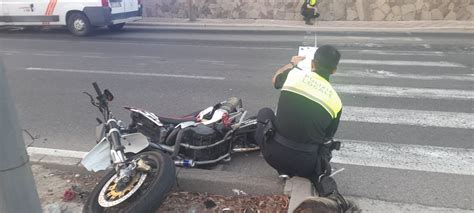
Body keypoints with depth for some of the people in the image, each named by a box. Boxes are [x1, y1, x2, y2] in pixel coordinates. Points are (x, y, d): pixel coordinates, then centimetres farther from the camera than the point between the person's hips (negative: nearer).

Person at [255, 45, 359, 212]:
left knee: (264, 113, 24)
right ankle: (328, 190, 5)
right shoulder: (336, 101, 0)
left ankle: (284, 169, 17)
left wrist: (292, 63, 38)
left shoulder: (294, 74, -3)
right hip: (305, 164, 1)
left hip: (274, 155, -1)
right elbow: (327, 137, 13)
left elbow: (275, 80, 22)